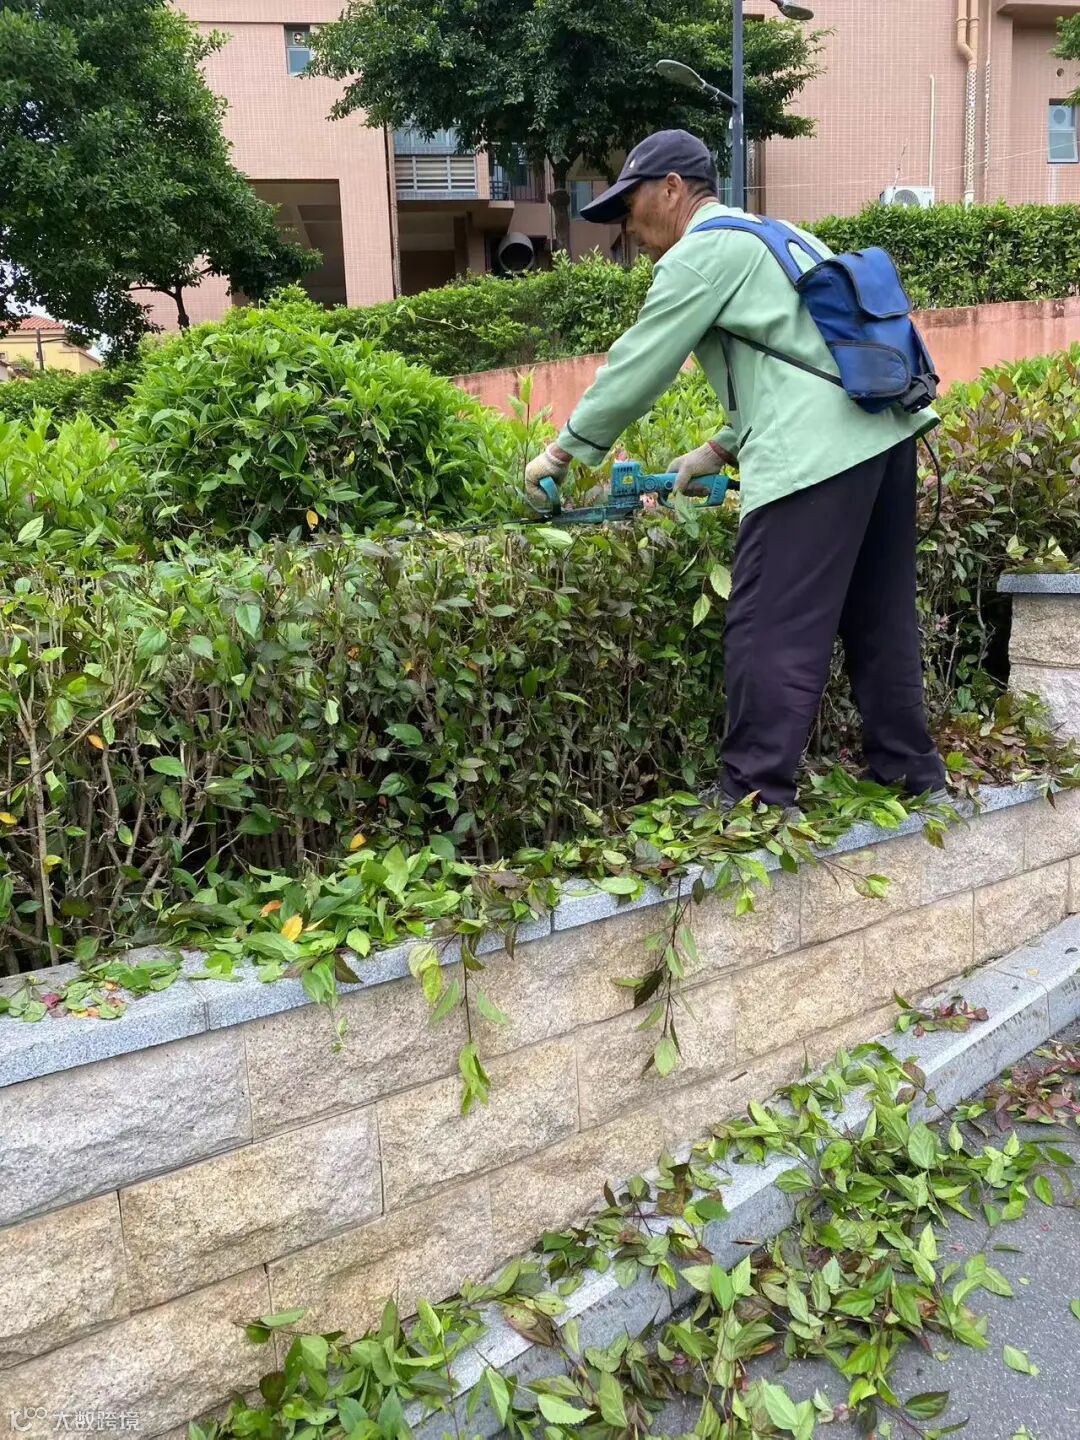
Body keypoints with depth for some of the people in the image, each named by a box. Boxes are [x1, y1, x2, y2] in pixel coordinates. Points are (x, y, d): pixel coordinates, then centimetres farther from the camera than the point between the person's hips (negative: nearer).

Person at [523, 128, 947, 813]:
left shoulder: (699, 254, 0)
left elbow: (636, 369, 0)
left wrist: (562, 453, 11)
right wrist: (718, 451, 24)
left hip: (818, 454, -10)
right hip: (887, 431, 10)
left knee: (772, 634, -5)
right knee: (880, 620, 16)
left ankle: (755, 801, -1)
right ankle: (912, 773, 25)